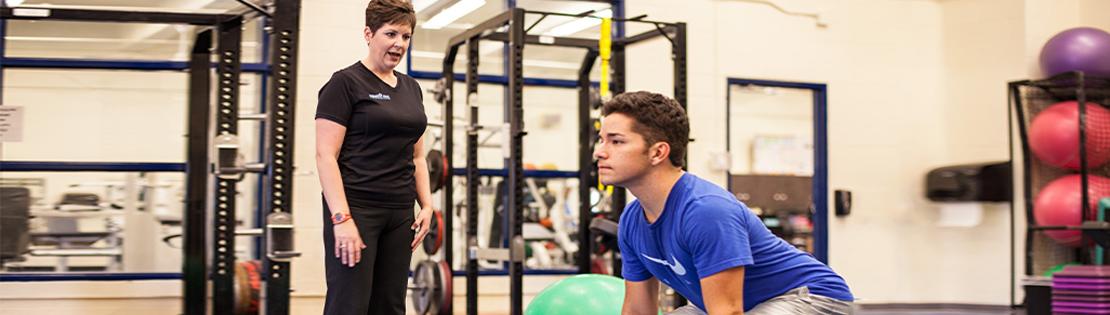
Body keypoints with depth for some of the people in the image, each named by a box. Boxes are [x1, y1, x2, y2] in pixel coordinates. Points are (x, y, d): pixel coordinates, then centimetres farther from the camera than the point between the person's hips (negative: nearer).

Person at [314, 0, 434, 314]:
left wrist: (427, 205, 7)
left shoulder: (411, 88, 15)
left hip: (399, 214, 7)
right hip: (355, 210, -7)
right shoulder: (345, 83, -7)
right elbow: (325, 155, -12)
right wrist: (341, 218, -20)